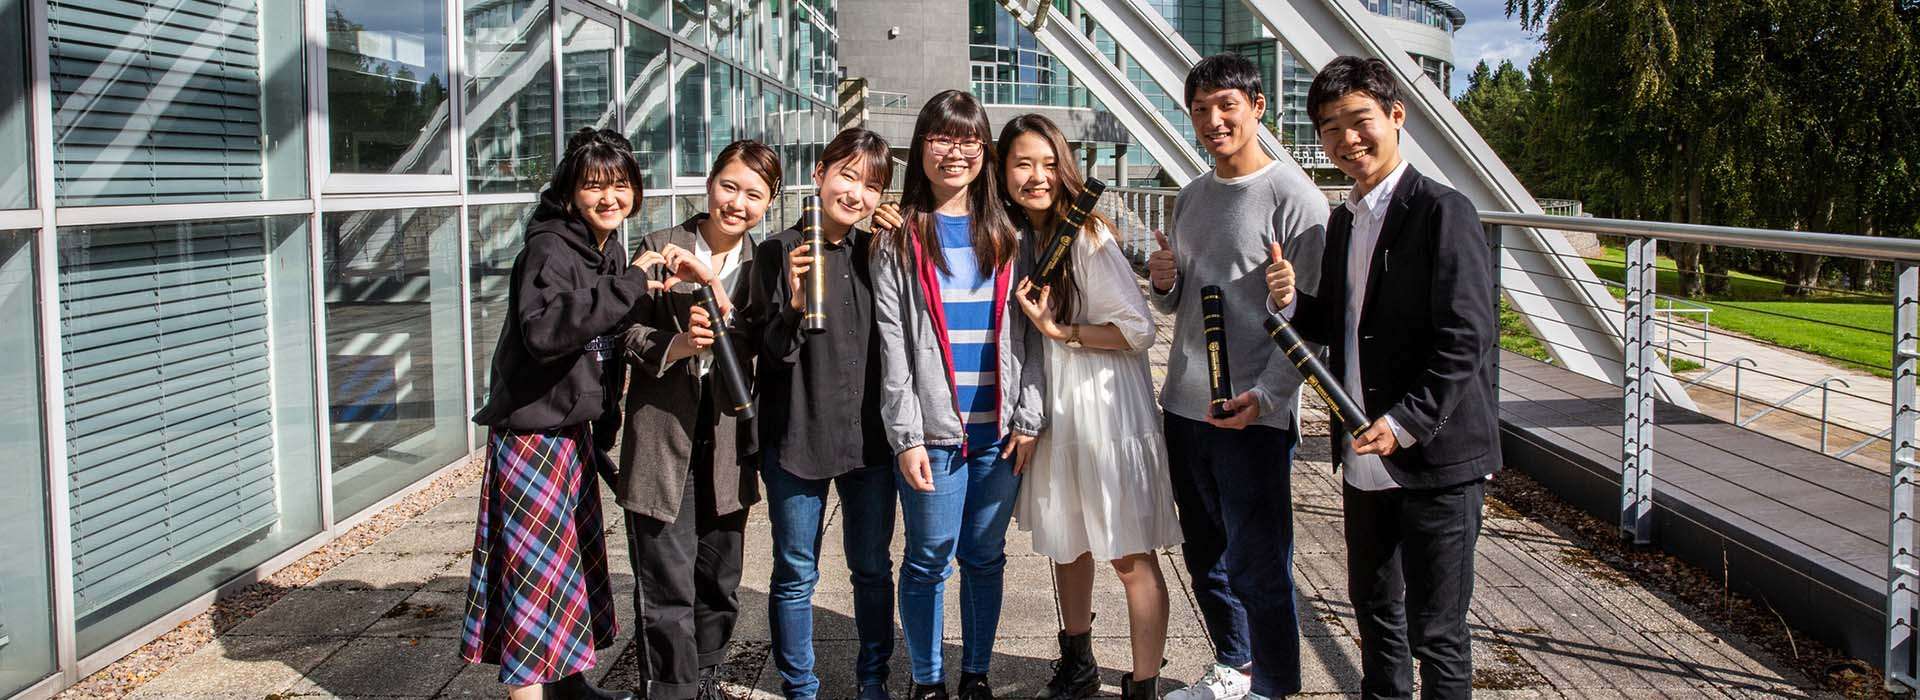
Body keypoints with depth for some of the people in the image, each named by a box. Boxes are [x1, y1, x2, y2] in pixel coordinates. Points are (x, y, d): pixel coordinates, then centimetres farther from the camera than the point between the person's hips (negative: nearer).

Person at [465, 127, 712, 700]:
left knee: (577, 561, 17)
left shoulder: (609, 250, 10)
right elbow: (543, 331, -34)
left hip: (577, 431, 9)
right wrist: (630, 283, -31)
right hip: (533, 434, -9)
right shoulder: (548, 248, -16)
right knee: (536, 570, -6)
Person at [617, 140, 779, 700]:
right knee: (668, 586, -3)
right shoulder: (660, 247, -4)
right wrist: (677, 345, -25)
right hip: (664, 436, -4)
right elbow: (628, 332, -6)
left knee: (720, 582, 15)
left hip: (727, 440, 4)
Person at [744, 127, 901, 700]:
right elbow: (769, 354, -9)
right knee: (796, 575, 7)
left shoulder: (877, 252, 5)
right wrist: (793, 306, -26)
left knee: (873, 567, 14)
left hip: (870, 434, 3)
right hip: (798, 434, -3)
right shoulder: (779, 252, -6)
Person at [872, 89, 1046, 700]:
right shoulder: (900, 240, 1)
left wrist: (1029, 417, -1)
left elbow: (1026, 333, 7)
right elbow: (892, 345, -4)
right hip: (934, 431, -3)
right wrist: (906, 436, -10)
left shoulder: (1006, 236, 10)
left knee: (986, 557, 11)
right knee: (929, 562, 4)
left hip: (999, 430, 3)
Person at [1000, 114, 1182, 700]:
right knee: (1066, 545, 20)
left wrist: (1060, 331, -17)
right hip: (1049, 415, 7)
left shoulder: (1086, 234, -14)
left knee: (1130, 557, -1)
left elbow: (1138, 329, -16)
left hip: (1106, 413, -7)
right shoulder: (1015, 238, 5)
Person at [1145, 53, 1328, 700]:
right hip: (1185, 406, 7)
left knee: (1258, 566, -1)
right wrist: (1163, 282, -2)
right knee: (1205, 555, 17)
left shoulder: (1293, 196, -8)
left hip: (1255, 414, -7)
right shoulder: (1190, 198, 14)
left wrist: (1267, 395, -21)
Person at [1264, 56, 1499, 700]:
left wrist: (1404, 423, -23)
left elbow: (1464, 340, -18)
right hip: (1367, 458, 8)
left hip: (1436, 457, -8)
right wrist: (1293, 302, -1)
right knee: (1374, 611, 21)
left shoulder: (1442, 212, -13)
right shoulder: (1344, 219, 11)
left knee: (1435, 633, 1)